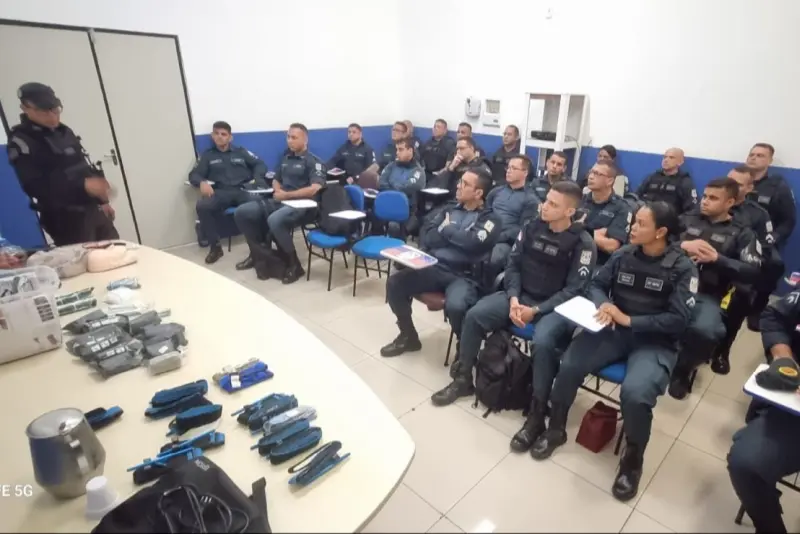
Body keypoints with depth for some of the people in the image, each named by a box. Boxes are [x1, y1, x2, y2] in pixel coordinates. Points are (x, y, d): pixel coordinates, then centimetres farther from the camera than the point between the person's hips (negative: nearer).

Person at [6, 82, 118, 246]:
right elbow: (36, 186, -18)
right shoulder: (21, 141, -8)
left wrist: (102, 201, 16)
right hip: (65, 218, -7)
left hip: (93, 208, 7)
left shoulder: (64, 131, 13)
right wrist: (83, 186, -30)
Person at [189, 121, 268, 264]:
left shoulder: (241, 152, 23)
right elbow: (194, 175, 13)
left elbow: (260, 164, 17)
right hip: (221, 192, 1)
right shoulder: (207, 155, 23)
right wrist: (202, 182, -12)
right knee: (202, 206, -32)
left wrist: (256, 177, -6)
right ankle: (215, 246, -15)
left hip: (242, 190, -1)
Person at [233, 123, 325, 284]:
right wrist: (278, 191, 3)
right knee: (241, 212, -3)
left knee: (274, 220, -38)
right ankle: (259, 253, 13)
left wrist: (287, 195, -15)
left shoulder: (313, 161, -4)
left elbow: (315, 189, -19)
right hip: (280, 201, 8)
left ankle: (294, 264, -20)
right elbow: (275, 180, 29)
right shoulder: (286, 158, 18)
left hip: (301, 205, -8)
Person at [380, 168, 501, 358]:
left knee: (455, 306, -35)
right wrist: (458, 238, -8)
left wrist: (446, 230, -3)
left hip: (464, 277, -5)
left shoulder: (489, 219, 0)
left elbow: (472, 243, -20)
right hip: (434, 268, 6)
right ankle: (409, 337, 11)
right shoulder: (450, 209, 16)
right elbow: (425, 237, 5)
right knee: (394, 282, -10)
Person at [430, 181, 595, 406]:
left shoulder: (583, 244, -10)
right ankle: (463, 380, 2)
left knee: (542, 342, -35)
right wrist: (513, 298, -13)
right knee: (474, 315, -15)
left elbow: (573, 291, -12)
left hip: (555, 306, -4)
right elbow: (513, 265, 4)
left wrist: (536, 310, -20)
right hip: (521, 296, 4)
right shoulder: (532, 228, 3)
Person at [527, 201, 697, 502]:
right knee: (569, 364, -22)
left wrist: (629, 320, -19)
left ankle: (633, 460, -1)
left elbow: (678, 320, -13)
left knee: (635, 393, -31)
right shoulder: (623, 255, 5)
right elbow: (596, 284, 8)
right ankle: (555, 429, 3)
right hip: (614, 330, 3)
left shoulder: (682, 268, -6)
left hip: (654, 342, -3)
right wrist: (603, 305, -15)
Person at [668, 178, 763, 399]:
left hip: (707, 295, -1)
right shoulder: (688, 219, 17)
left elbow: (752, 272, 1)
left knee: (704, 330, -33)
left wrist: (717, 259, -12)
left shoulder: (742, 233, 12)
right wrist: (682, 245, -10)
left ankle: (682, 370, 1)